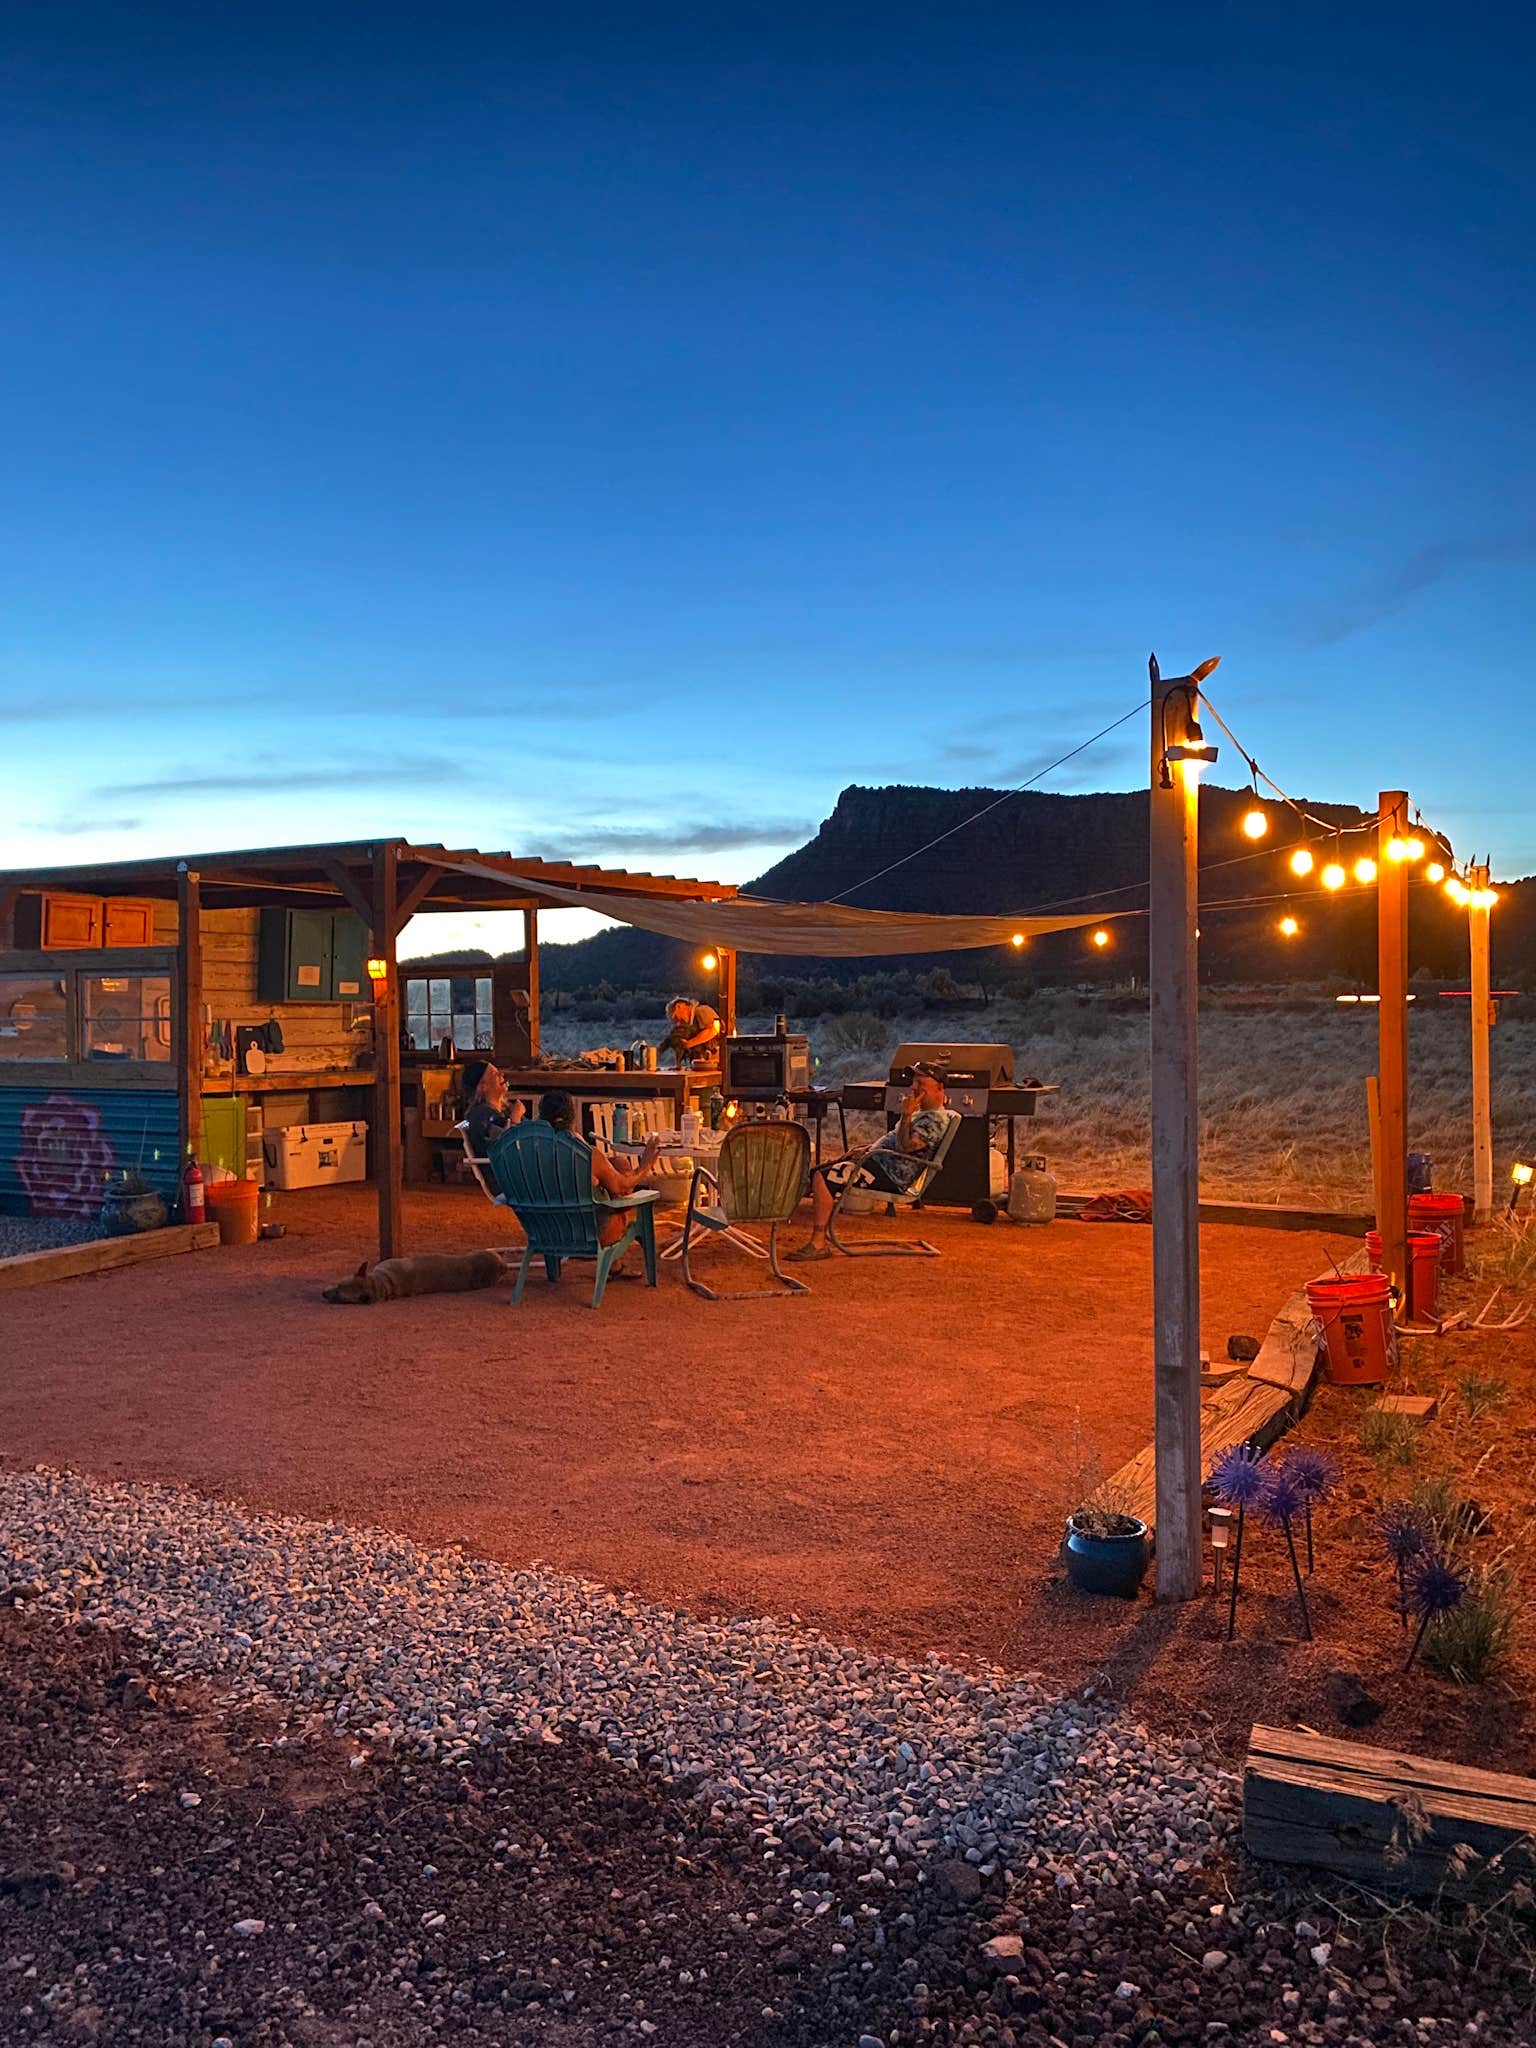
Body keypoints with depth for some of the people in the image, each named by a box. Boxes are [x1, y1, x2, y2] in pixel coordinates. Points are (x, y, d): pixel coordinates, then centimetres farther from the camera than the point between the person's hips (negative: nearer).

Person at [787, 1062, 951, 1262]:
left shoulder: (936, 1120, -12)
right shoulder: (922, 1114, 22)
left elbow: (904, 1146, -24)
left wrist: (906, 1115, -22)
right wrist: (867, 1148, 16)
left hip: (888, 1176, -12)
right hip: (877, 1162, 12)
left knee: (822, 1178, -24)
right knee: (816, 1173, 11)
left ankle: (818, 1243, -24)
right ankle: (819, 1237, 3)